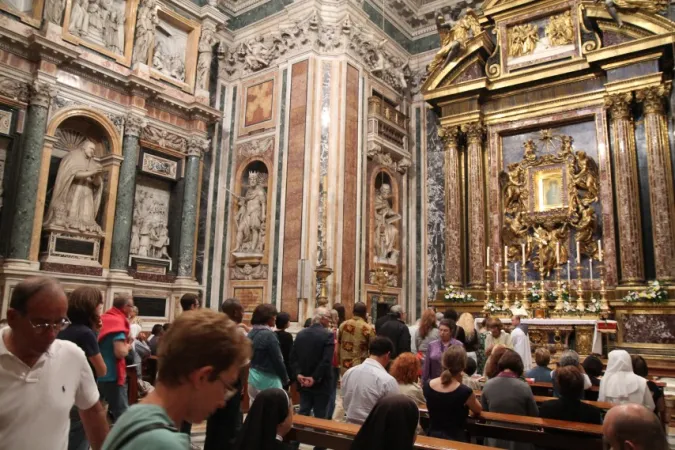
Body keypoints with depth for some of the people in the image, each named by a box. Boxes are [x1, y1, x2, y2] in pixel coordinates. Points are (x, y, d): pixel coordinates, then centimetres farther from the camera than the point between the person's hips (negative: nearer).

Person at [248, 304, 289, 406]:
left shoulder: (251, 333, 6)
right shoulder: (269, 335, -18)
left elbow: (250, 357, 12)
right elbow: (278, 360, -14)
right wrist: (285, 378, 0)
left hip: (253, 378, 8)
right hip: (268, 380, -8)